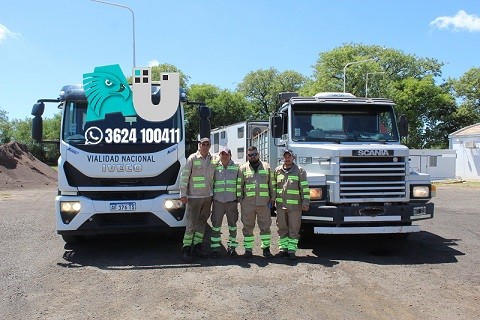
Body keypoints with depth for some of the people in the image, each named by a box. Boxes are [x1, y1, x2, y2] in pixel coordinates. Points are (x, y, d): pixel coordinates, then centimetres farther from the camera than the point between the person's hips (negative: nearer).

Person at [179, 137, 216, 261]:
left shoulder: (212, 160, 9)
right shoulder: (192, 158, -6)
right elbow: (184, 176, -8)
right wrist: (183, 194, -13)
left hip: (208, 196, 5)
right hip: (194, 197, -5)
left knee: (202, 222, 10)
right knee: (191, 223, -5)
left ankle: (197, 247, 19)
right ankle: (186, 249, 3)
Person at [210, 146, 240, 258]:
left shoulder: (236, 167, 5)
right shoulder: (215, 167, 4)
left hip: (232, 200, 1)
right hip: (218, 200, 0)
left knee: (232, 225, 8)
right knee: (216, 225, 1)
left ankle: (232, 247, 20)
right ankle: (215, 248, 11)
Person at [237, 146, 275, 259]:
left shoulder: (266, 167, 12)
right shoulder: (243, 168, 8)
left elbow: (271, 184, 13)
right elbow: (239, 185, 7)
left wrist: (272, 197, 8)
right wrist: (240, 198, 0)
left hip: (264, 202, 1)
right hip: (248, 203, -1)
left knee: (265, 226, 4)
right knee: (248, 227, 5)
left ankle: (266, 248, 16)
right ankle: (248, 249, 14)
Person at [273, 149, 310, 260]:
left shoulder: (300, 171, 0)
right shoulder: (277, 170, 10)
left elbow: (304, 187, -4)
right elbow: (274, 186, 18)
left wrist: (305, 202, -10)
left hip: (295, 205, -3)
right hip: (280, 205, 3)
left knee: (294, 229, 3)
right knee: (282, 228, 10)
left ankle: (292, 250, 10)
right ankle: (283, 248, 20)